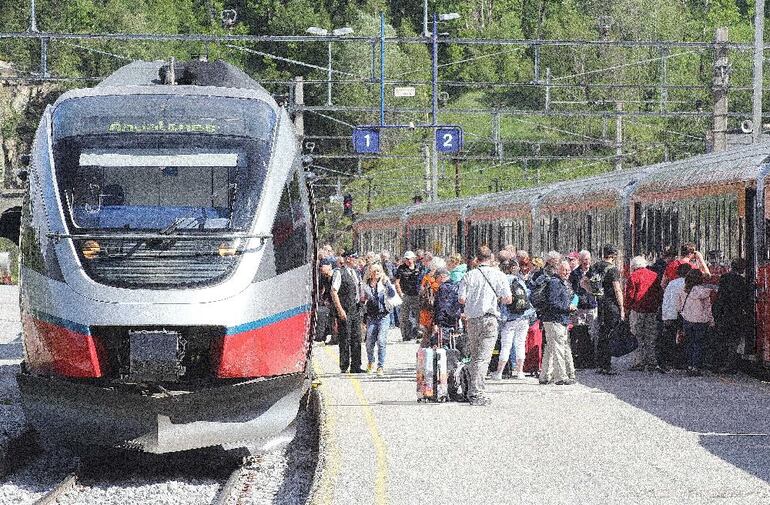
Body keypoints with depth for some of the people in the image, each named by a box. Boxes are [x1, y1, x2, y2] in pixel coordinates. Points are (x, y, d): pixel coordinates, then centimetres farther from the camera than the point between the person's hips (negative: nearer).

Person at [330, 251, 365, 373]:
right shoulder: (339, 273, -9)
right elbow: (334, 292, -13)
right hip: (345, 311, -7)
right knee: (345, 339, -3)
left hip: (356, 309, 7)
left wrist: (363, 297, 4)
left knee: (356, 339, 8)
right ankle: (344, 367, 3)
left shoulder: (356, 273, 15)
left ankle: (355, 366, 13)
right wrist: (340, 310, -18)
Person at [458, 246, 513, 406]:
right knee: (483, 357, -6)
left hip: (472, 319, 3)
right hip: (489, 319, -3)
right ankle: (476, 393, -15)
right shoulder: (498, 275, -2)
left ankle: (473, 392, 19)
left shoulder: (469, 276, 2)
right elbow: (507, 299, -5)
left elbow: (461, 299, -4)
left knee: (474, 356, 17)